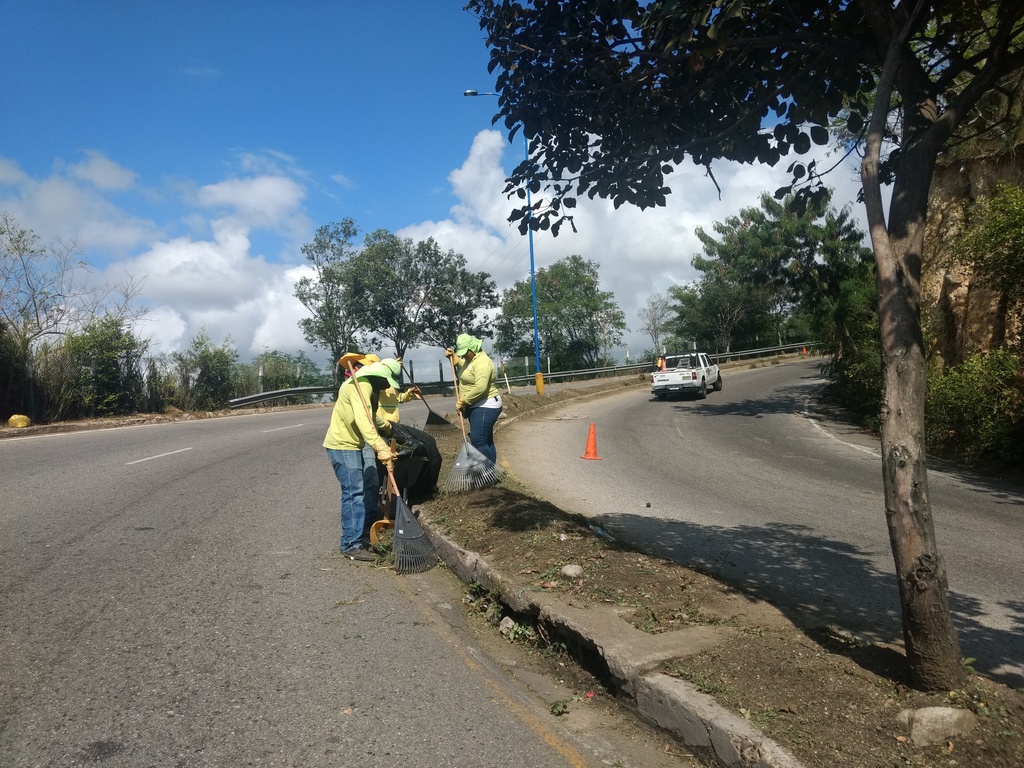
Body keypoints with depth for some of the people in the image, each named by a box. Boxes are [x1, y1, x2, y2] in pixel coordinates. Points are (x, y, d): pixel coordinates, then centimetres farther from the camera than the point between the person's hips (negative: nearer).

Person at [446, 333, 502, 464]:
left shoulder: (482, 363, -20)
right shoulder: (471, 359, 13)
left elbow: (480, 388, -30)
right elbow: (465, 366, 38)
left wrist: (463, 402, -23)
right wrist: (453, 356, 21)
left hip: (485, 407, -11)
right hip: (477, 406, 11)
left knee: (478, 442, -16)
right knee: (486, 441, 12)